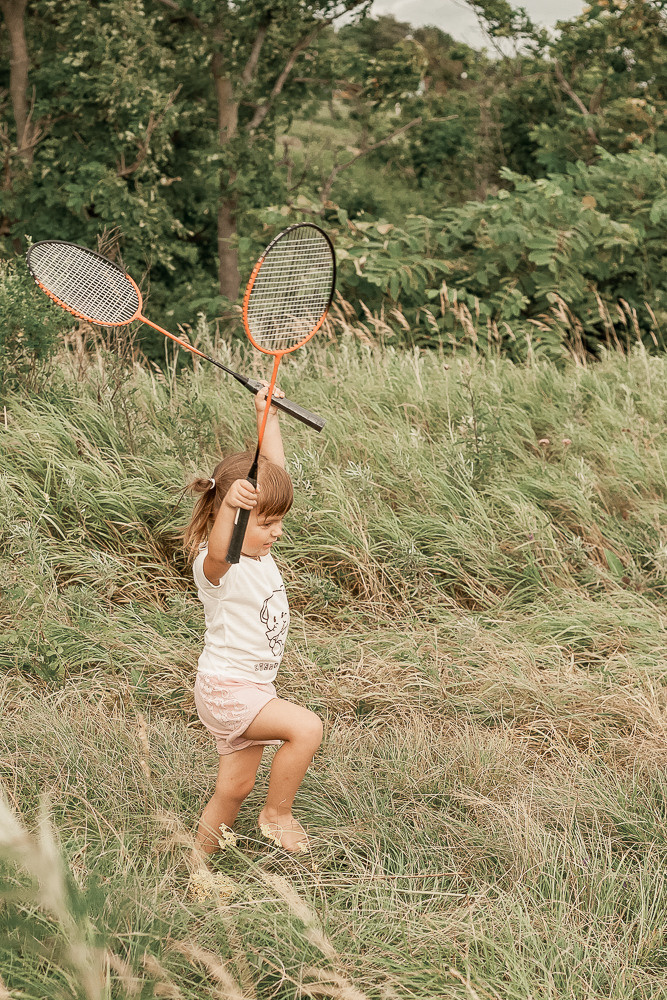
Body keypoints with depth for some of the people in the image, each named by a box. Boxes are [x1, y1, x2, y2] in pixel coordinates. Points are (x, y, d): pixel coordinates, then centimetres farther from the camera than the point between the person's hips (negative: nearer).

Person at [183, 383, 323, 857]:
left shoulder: (258, 548, 2)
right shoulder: (217, 566, -21)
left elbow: (274, 470, 7)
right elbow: (217, 554, -48)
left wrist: (268, 417, 2)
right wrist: (229, 505, -66)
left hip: (254, 689, 9)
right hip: (225, 687, -9)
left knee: (236, 787, 14)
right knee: (307, 727, -24)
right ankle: (277, 814, -5)